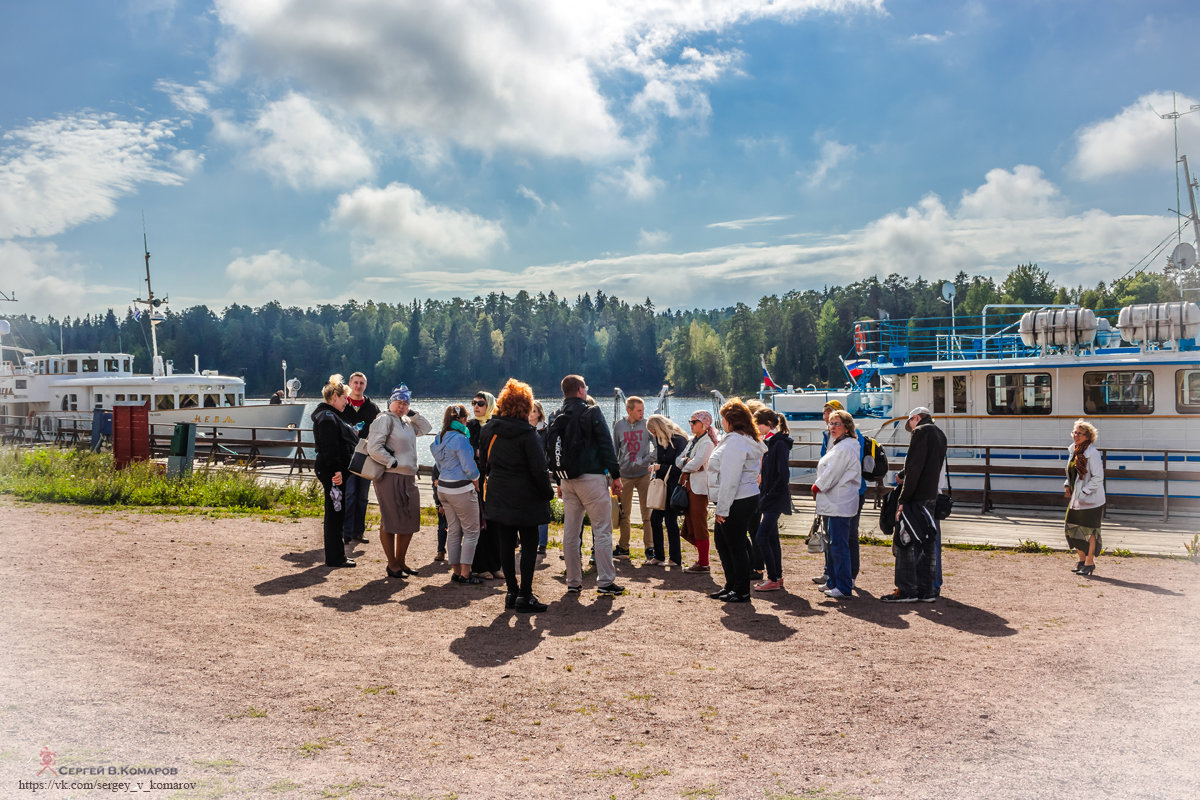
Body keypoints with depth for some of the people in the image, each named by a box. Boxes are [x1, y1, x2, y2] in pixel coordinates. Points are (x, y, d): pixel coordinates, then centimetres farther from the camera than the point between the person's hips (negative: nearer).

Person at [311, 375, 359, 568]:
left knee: (336, 514, 15)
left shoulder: (329, 416, 19)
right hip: (333, 473, -11)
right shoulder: (328, 418, -16)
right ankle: (334, 558, 1)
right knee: (335, 513, -5)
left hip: (334, 472, 11)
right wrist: (336, 471, -23)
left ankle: (336, 556, 23)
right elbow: (330, 449, -22)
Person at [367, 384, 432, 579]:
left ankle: (401, 562, 26)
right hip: (390, 477, -9)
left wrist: (413, 413, 11)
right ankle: (392, 565, 9)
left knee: (409, 522, 13)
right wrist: (392, 462, -14)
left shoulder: (407, 422, 17)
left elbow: (426, 428, 22)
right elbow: (374, 448, -17)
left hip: (408, 478, 9)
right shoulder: (384, 419, -9)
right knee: (390, 522, 0)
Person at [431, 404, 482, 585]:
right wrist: (476, 483, -1)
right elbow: (469, 466, -17)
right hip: (461, 489, -8)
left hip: (444, 487, 8)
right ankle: (465, 574, 1)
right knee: (471, 532, 1)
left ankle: (456, 571, 17)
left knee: (453, 531, 13)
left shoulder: (439, 438, 9)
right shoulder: (460, 439, -17)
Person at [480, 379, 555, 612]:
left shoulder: (488, 430, 3)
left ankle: (512, 592, 19)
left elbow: (483, 461, 13)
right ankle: (525, 596, 4)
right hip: (525, 499, -6)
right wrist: (548, 493, -3)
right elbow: (539, 469, -15)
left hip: (498, 497, 6)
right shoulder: (527, 434, -15)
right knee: (529, 545, 3)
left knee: (506, 544, 12)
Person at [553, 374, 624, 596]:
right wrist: (616, 474, -6)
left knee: (570, 531, 9)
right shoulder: (592, 413, -6)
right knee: (602, 530, -2)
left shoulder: (557, 418, 10)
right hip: (592, 477, -6)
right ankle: (605, 581, -4)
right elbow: (606, 445, -10)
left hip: (567, 480, 6)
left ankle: (573, 582, 13)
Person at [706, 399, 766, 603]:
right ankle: (731, 585, 28)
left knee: (736, 546, 0)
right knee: (721, 540, 19)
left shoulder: (735, 441, -18)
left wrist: (722, 509, -19)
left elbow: (730, 479, -22)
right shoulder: (748, 440, 15)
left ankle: (742, 591, 11)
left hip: (737, 502, -11)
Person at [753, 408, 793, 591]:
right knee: (771, 537, 13)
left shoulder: (780, 443, -16)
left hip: (776, 499, -10)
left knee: (762, 536, -11)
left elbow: (783, 475, -21)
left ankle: (773, 579, -6)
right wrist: (763, 490, 10)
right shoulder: (769, 442, 12)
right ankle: (777, 577, 20)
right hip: (769, 497, 10)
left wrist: (769, 495, -16)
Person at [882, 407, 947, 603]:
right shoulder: (940, 435, 18)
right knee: (927, 543, 10)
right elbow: (938, 468, 18)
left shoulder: (921, 432, -8)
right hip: (931, 497, 9)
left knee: (905, 542, -4)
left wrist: (903, 499, -16)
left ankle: (906, 590, -4)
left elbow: (914, 468, -16)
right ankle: (926, 590, 14)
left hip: (916, 498, -9)